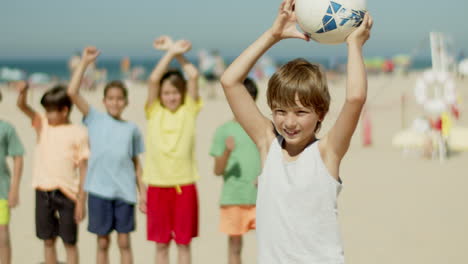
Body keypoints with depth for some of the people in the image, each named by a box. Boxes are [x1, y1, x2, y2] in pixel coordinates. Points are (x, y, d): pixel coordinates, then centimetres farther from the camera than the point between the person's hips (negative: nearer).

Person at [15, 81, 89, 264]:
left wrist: (81, 201, -9)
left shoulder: (78, 133, -5)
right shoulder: (43, 125, 7)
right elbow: (22, 106, -6)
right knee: (48, 240, 12)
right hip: (43, 191, 4)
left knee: (69, 242, 5)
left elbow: (83, 170, -6)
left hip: (67, 193, -4)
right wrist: (23, 91, -29)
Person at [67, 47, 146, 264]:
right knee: (103, 242, 6)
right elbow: (72, 92, -5)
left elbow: (136, 163, 12)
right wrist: (84, 62, -7)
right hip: (99, 189, -1)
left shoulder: (132, 129, 8)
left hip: (124, 191, 1)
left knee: (124, 242, 5)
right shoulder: (95, 119, 4)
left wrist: (143, 191, 6)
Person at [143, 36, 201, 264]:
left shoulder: (189, 110, 3)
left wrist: (179, 55, 3)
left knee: (183, 243, 6)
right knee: (161, 244, 8)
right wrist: (171, 52, -8)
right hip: (158, 185, 1)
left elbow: (193, 75, -7)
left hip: (184, 186, -1)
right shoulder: (154, 112, 4)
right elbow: (153, 79, -10)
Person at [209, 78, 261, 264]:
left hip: (261, 198, 1)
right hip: (232, 198, 0)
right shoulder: (224, 131, 1)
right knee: (235, 246, 7)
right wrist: (227, 151, -20)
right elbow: (218, 171, -1)